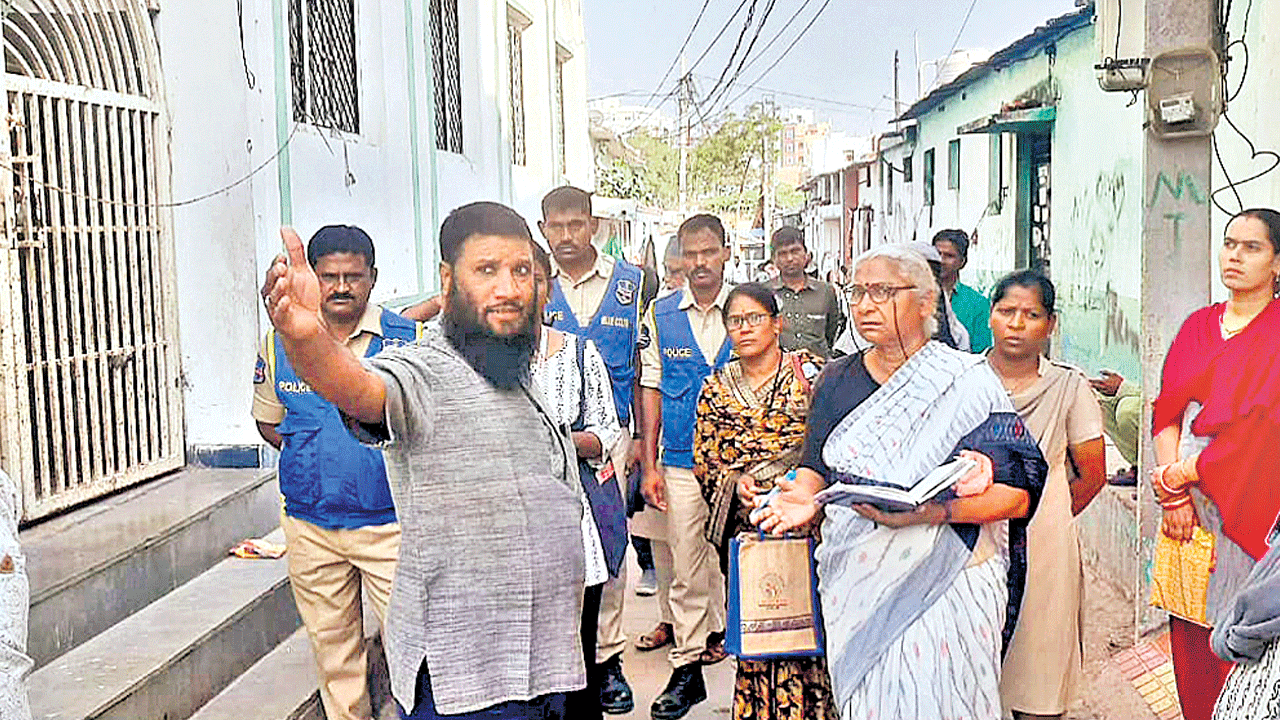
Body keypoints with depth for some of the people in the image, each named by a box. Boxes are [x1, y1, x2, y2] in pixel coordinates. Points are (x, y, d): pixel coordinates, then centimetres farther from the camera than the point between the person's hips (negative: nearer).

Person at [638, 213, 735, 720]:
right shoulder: (660, 316, 4)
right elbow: (651, 389, 6)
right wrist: (649, 465, 2)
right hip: (681, 464, 1)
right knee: (686, 570, 5)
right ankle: (687, 668, 16)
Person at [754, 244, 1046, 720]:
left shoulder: (967, 382, -5)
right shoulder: (837, 380, 10)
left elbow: (1017, 495, -12)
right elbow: (815, 466, 13)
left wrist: (928, 511, -26)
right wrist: (804, 496, -11)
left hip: (945, 582, -3)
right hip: (855, 582, 4)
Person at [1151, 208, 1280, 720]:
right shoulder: (1198, 326, 12)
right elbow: (1168, 409, 5)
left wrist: (1175, 478, -11)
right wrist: (1174, 494, -7)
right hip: (1187, 503, 5)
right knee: (1189, 634, 9)